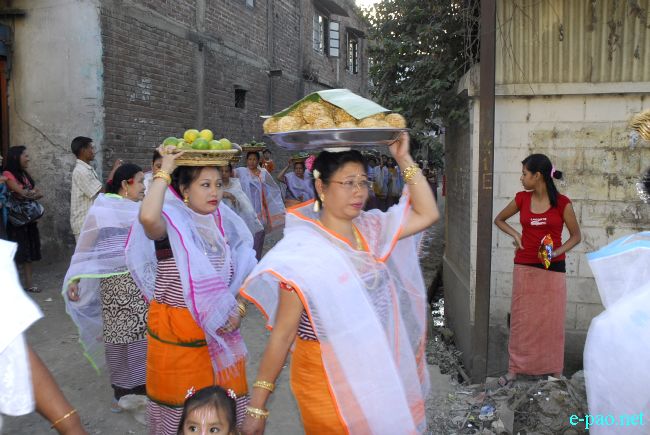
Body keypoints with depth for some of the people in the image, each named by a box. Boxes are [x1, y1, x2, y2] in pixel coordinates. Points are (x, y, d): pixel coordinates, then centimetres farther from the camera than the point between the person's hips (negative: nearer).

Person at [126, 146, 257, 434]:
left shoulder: (224, 224, 3)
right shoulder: (171, 222, -14)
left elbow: (243, 273, 11)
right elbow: (147, 217, -40)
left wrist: (239, 308, -5)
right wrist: (165, 170, -28)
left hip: (218, 329, 5)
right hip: (175, 331, -5)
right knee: (179, 403, 11)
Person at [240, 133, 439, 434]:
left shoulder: (369, 230, 0)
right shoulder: (303, 251, -19)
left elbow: (427, 214, 3)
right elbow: (282, 334, -17)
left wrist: (404, 158, -4)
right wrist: (257, 407, -16)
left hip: (379, 374, 6)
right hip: (328, 381, -6)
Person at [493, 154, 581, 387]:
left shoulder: (562, 203, -8)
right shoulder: (522, 198, 0)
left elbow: (576, 236, 0)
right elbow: (499, 219, 14)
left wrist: (556, 252, -16)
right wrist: (515, 235, -3)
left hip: (553, 269, -2)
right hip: (524, 267, 2)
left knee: (552, 319, 7)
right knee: (521, 318, 8)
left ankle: (556, 370, 22)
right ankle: (514, 368, 19)